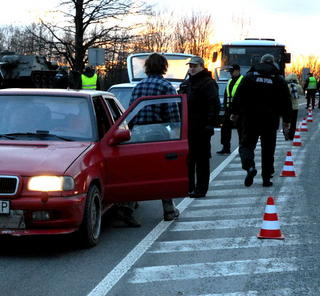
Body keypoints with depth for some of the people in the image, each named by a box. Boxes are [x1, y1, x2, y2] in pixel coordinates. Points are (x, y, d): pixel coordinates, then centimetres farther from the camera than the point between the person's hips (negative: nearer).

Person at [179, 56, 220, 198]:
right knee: (187, 159, 11)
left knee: (202, 160, -2)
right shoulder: (186, 84, 19)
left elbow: (214, 105, -14)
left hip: (201, 129, -8)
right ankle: (188, 187, 19)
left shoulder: (208, 83, -7)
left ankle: (200, 189, 1)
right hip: (186, 128, 8)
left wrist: (210, 124, -21)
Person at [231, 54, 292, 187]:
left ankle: (249, 166, -23)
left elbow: (239, 96, -1)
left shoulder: (250, 76, 1)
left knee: (247, 144, 5)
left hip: (250, 118, -1)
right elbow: (286, 101, 5)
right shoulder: (279, 79, 4)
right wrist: (286, 120, 12)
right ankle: (266, 178, 11)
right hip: (270, 120, 1)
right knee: (268, 149, 9)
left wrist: (235, 112, 9)